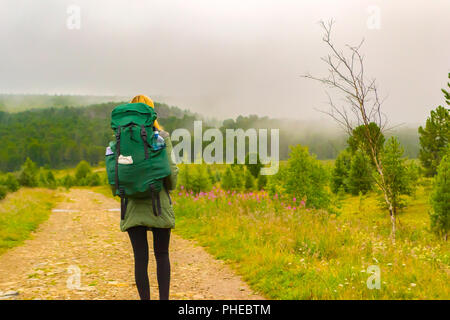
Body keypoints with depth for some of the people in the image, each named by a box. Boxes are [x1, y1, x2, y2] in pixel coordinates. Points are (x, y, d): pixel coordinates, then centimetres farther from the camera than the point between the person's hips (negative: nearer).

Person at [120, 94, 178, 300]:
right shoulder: (162, 137, -5)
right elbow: (171, 169, -7)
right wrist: (169, 188, 12)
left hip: (133, 205, 1)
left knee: (140, 257, 6)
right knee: (162, 255, 12)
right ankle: (164, 297, 7)